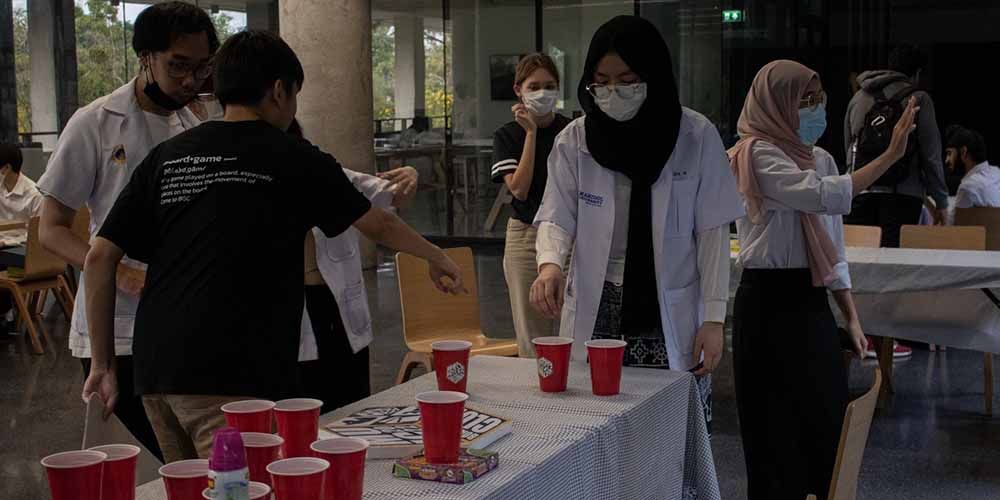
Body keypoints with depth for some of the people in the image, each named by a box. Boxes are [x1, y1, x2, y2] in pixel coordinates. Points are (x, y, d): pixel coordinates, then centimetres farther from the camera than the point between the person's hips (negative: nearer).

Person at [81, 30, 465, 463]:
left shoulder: (165, 158, 11)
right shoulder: (294, 161, 0)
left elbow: (100, 257, 7)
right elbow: (379, 226, 13)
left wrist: (103, 364, 13)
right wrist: (437, 258, 31)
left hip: (155, 372, 6)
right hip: (231, 379, -6)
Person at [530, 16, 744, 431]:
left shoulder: (697, 137, -3)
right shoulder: (575, 139, 1)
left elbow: (712, 231, 0)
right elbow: (556, 215, 0)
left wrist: (714, 318, -5)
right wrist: (550, 264, -22)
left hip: (671, 318, -1)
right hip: (594, 314, 1)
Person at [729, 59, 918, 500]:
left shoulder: (821, 160, 13)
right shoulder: (757, 154, -10)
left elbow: (832, 250, 17)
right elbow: (826, 196, -25)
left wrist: (852, 318, 12)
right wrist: (891, 155, -27)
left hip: (811, 303, 8)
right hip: (769, 303, -7)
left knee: (828, 425, 8)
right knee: (779, 432, 0)